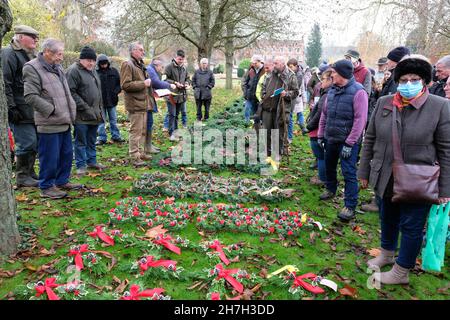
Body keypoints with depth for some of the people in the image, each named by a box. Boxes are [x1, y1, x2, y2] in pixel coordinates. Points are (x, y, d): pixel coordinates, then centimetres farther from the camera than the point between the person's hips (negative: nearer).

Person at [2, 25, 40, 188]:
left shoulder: (31, 55, 20)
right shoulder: (9, 54, -7)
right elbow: (5, 84, -15)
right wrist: (11, 108, -19)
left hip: (33, 110, 8)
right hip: (20, 111, -8)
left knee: (34, 142, 12)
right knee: (27, 142, -7)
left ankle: (29, 172, 23)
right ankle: (22, 176, 6)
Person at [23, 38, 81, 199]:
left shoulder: (57, 68, 17)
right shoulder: (32, 68, -11)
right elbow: (30, 96, -18)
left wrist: (71, 110, 14)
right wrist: (51, 110, -18)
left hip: (64, 122, 9)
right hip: (49, 124, -9)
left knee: (66, 154, 16)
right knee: (50, 157, -1)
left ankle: (62, 181, 31)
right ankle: (46, 187, 13)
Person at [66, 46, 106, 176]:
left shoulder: (92, 70, 16)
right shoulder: (73, 71, -11)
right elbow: (71, 93, -17)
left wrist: (99, 107, 15)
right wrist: (85, 108, -20)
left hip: (95, 114, 8)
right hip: (81, 115, -8)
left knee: (92, 140, 17)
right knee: (81, 141, 1)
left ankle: (91, 161, 29)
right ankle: (81, 165, 10)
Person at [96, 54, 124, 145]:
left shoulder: (114, 71, 3)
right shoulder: (95, 72, -5)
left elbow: (120, 83, 7)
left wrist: (116, 91, -9)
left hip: (112, 100, 2)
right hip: (100, 101, -2)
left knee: (113, 120, 13)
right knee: (101, 121, 7)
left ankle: (115, 136, 24)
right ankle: (102, 138, 15)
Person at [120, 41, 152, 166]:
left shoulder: (140, 65, 20)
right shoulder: (127, 65, -10)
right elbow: (125, 85, -20)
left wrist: (148, 83, 15)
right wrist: (143, 84, -17)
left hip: (143, 102, 9)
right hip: (135, 104, -9)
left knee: (143, 130, 15)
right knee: (136, 130, -6)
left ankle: (140, 152, 26)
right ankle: (135, 157, 0)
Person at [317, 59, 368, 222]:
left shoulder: (358, 92, -15)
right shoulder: (333, 90, 6)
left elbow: (360, 120, -19)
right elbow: (324, 114, 13)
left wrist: (349, 143, -20)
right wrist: (320, 135, 12)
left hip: (348, 141, -7)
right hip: (331, 138, 7)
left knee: (349, 172, -6)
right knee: (329, 166, 21)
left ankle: (350, 207, 1)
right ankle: (331, 190, 45)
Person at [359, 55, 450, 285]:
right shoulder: (384, 103, 0)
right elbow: (370, 140, 7)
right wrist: (364, 172, 8)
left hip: (418, 184, -4)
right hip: (385, 179, 4)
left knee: (411, 227, 10)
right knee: (387, 219, 22)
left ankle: (401, 272, 28)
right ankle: (387, 254, 46)